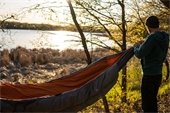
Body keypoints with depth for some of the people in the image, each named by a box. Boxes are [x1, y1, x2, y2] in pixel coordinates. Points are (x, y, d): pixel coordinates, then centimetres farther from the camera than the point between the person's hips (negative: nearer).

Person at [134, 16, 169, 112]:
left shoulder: (153, 37, -20)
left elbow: (139, 54, -23)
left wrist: (136, 47, 0)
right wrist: (143, 45, 18)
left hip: (149, 75, -9)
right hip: (158, 74, 9)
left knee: (147, 104, -3)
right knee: (152, 102, 21)